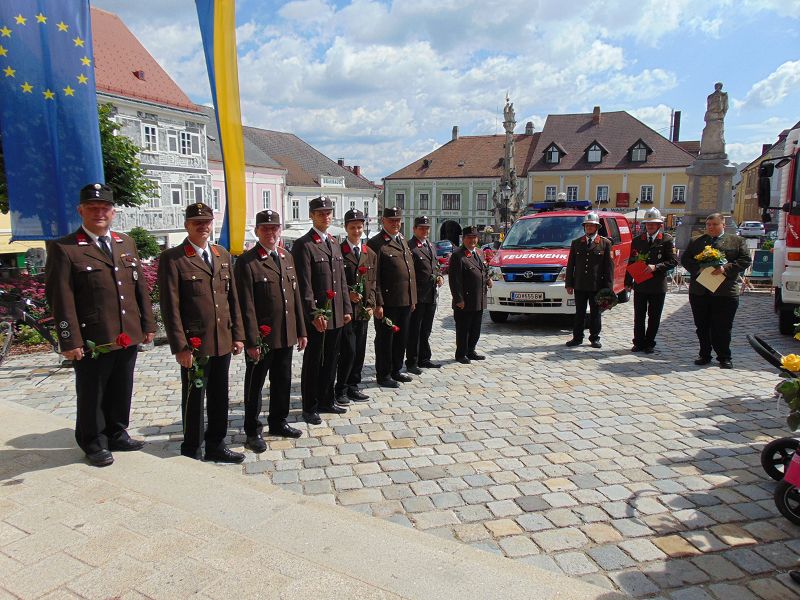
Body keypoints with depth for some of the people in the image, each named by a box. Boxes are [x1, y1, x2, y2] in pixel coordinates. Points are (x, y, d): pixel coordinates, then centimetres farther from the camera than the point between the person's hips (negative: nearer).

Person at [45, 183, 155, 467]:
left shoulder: (126, 243, 11)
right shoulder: (63, 249, -7)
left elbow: (140, 287, 12)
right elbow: (61, 299, -10)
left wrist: (148, 325, 9)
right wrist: (70, 341, -14)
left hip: (128, 337, 5)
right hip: (92, 342, -5)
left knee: (121, 392, 17)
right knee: (92, 396, 11)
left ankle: (117, 434, 35)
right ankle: (94, 444, 28)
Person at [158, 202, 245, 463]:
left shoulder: (223, 255, 11)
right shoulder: (172, 258, -7)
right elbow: (170, 307, -11)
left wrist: (237, 334, 8)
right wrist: (180, 347, -15)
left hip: (223, 341, 5)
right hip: (194, 344, -5)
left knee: (219, 398, 15)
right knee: (194, 399, 8)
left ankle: (216, 445, 31)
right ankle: (191, 452, 25)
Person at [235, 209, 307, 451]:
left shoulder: (287, 257, 11)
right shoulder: (246, 261, -11)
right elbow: (246, 305, -14)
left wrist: (301, 331, 11)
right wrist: (252, 341, -16)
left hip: (286, 336, 6)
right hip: (261, 338, -6)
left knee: (283, 382, 18)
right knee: (255, 385, 8)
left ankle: (278, 422, 36)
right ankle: (253, 431, 23)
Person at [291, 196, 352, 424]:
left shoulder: (334, 243, 14)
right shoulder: (303, 245, -10)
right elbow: (304, 285, -16)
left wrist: (347, 308, 11)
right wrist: (314, 314, -20)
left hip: (336, 315, 7)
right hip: (316, 316, -7)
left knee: (331, 360, 16)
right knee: (313, 362, 5)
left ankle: (326, 400, 30)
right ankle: (310, 408, 17)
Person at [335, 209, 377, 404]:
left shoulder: (370, 254, 11)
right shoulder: (338, 252, -5)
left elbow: (372, 282, 12)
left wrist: (370, 305, 2)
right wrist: (348, 294, -17)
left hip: (363, 310, 5)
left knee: (360, 351, 10)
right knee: (348, 351, -5)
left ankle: (353, 387, 23)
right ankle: (341, 389, 10)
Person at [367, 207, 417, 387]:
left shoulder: (403, 241, 16)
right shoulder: (376, 243, -9)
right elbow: (374, 277, -14)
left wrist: (412, 298, 15)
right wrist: (378, 303, -18)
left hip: (405, 301, 8)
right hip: (387, 302, -8)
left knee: (401, 337, 16)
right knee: (384, 339, 4)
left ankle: (396, 371, 31)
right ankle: (383, 375, 16)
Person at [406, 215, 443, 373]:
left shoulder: (430, 246, 17)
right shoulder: (410, 247, -11)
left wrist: (439, 276, 4)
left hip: (431, 295, 8)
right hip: (417, 296, -8)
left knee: (426, 330, 16)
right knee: (414, 331, 0)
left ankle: (424, 359, 27)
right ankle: (411, 363, 8)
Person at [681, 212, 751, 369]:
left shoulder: (737, 241, 7)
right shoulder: (696, 242, 13)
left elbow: (745, 260, -2)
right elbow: (685, 259, 6)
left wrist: (726, 268, -16)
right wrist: (698, 268, -12)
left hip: (725, 292, -3)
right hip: (699, 291, 3)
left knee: (722, 327, 1)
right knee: (702, 327, 9)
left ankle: (724, 357, 13)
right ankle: (704, 355, 20)